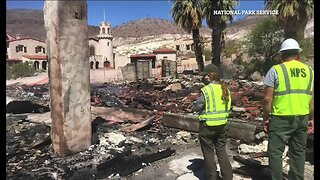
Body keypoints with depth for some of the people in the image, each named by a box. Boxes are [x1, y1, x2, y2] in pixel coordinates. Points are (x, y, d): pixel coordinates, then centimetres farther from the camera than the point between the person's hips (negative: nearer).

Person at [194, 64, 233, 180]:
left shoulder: (206, 90, -18)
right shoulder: (225, 89, 2)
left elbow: (196, 107, -12)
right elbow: (228, 107, 8)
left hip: (207, 126, -5)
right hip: (222, 125, 6)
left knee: (208, 153, 11)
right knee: (221, 151, 19)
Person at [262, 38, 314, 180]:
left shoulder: (276, 70, -7)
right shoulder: (309, 71, 7)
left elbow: (267, 99, -11)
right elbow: (312, 99, 9)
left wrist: (265, 118, -1)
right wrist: (311, 119, 20)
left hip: (281, 118, -5)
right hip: (302, 118, 5)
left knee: (275, 151, 5)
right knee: (298, 152, 17)